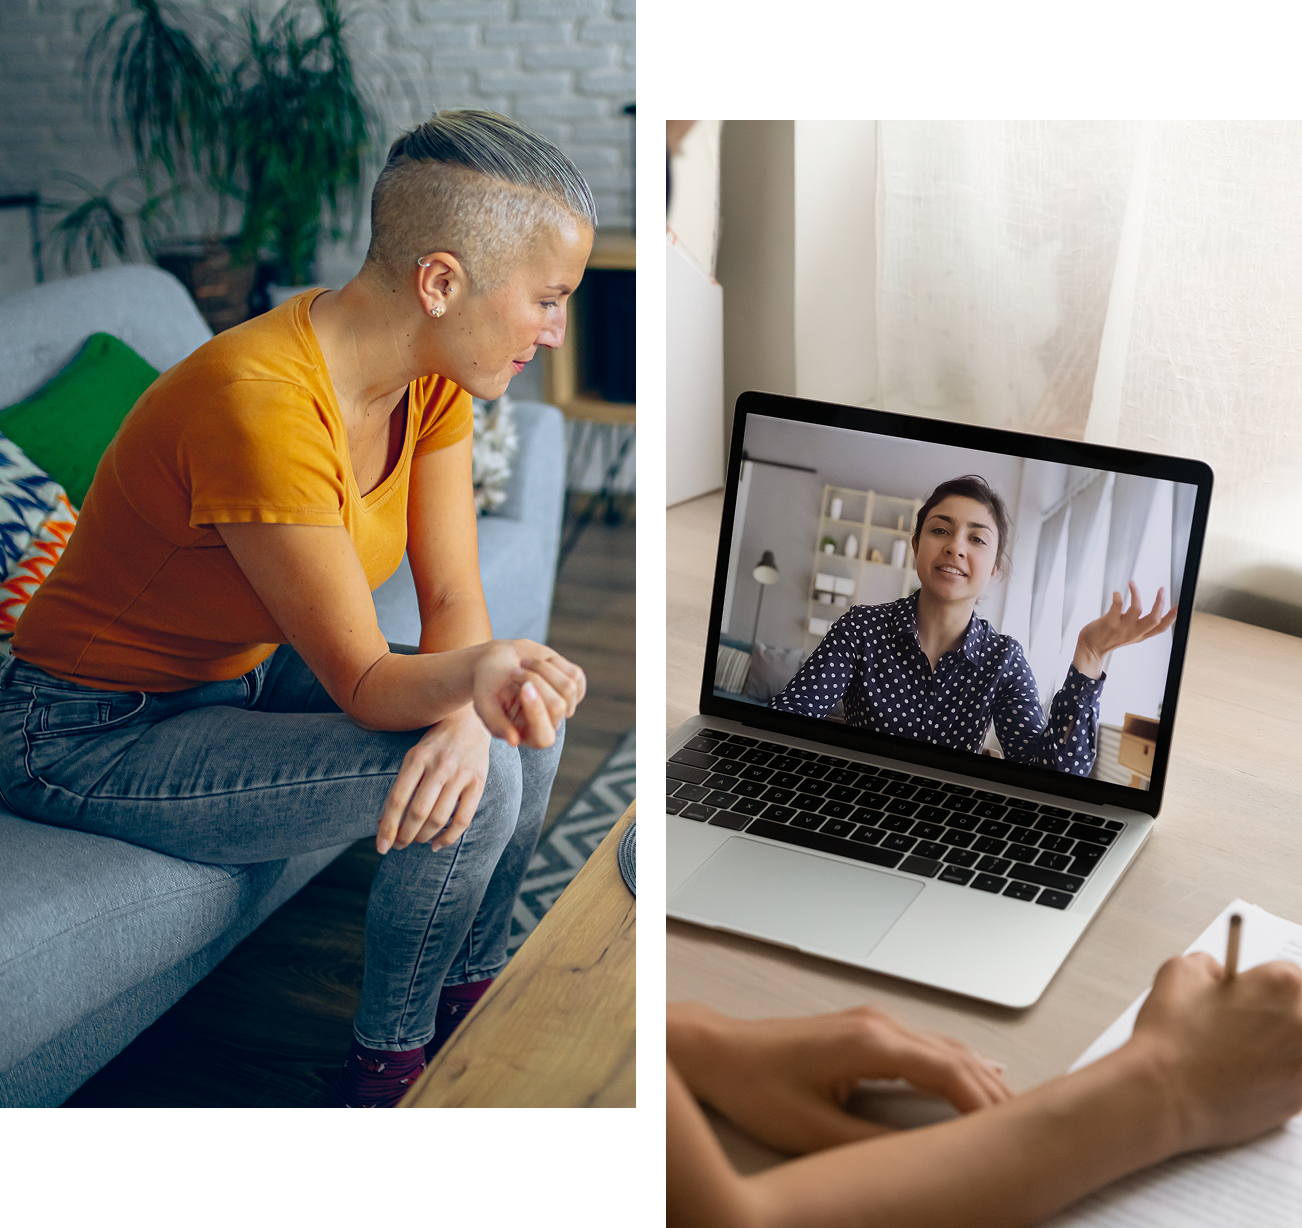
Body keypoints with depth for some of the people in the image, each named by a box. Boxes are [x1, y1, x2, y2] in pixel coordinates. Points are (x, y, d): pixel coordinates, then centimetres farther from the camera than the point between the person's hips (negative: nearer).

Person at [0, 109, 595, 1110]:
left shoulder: (431, 375, -8)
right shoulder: (264, 408, -34)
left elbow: (455, 599, -10)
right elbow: (364, 685, -31)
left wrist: (474, 703, -30)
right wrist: (470, 674, -52)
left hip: (248, 673, 9)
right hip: (92, 736, -9)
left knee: (530, 718, -2)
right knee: (482, 781, -22)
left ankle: (472, 990, 20)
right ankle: (390, 1060, 5)